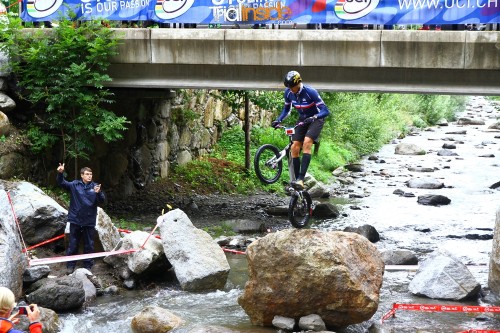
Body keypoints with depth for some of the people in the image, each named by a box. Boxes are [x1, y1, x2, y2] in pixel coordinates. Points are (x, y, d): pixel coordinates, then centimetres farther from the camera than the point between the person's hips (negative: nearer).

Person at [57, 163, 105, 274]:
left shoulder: (95, 187, 0)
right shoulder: (74, 185, 0)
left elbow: (102, 200, -7)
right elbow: (62, 183, -7)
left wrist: (98, 193, -29)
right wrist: (60, 173, -26)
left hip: (89, 222, 1)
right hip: (75, 220, -1)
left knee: (89, 245, 9)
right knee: (73, 244, 7)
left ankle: (88, 265, 20)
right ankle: (70, 265, 16)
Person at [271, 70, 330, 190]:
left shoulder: (310, 92, -26)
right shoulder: (288, 92, -10)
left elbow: (325, 110, -27)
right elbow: (287, 109, 9)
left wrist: (314, 117, -44)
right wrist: (278, 120, -8)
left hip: (316, 120, -6)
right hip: (302, 120, 6)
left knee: (306, 143, -28)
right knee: (295, 147, -10)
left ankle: (301, 180, -37)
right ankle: (297, 180, -3)